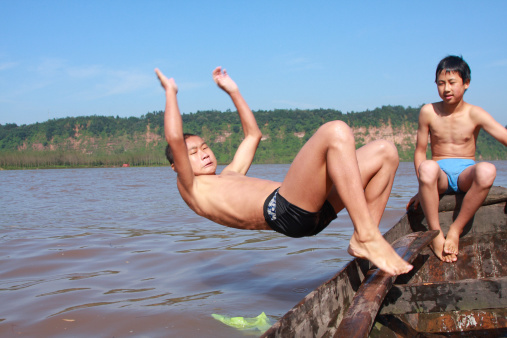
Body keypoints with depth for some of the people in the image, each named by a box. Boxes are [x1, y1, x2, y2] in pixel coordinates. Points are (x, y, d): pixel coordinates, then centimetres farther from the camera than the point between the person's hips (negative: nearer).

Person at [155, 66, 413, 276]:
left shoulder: (227, 178, 38)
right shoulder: (191, 189, 14)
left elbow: (252, 134, 47)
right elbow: (174, 139, -1)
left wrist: (232, 91, 48)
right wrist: (170, 92, 13)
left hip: (312, 211, 10)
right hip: (282, 210, -9)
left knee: (385, 152, 4)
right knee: (336, 132, -25)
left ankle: (362, 240, -3)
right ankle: (369, 238, -27)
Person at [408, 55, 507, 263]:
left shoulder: (474, 114, -1)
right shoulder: (428, 112, 2)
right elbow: (420, 150, 4)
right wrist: (423, 187, -9)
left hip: (466, 173, 0)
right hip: (440, 174, 0)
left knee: (487, 170, -36)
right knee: (427, 167, -38)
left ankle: (456, 229, -18)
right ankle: (435, 234, -23)